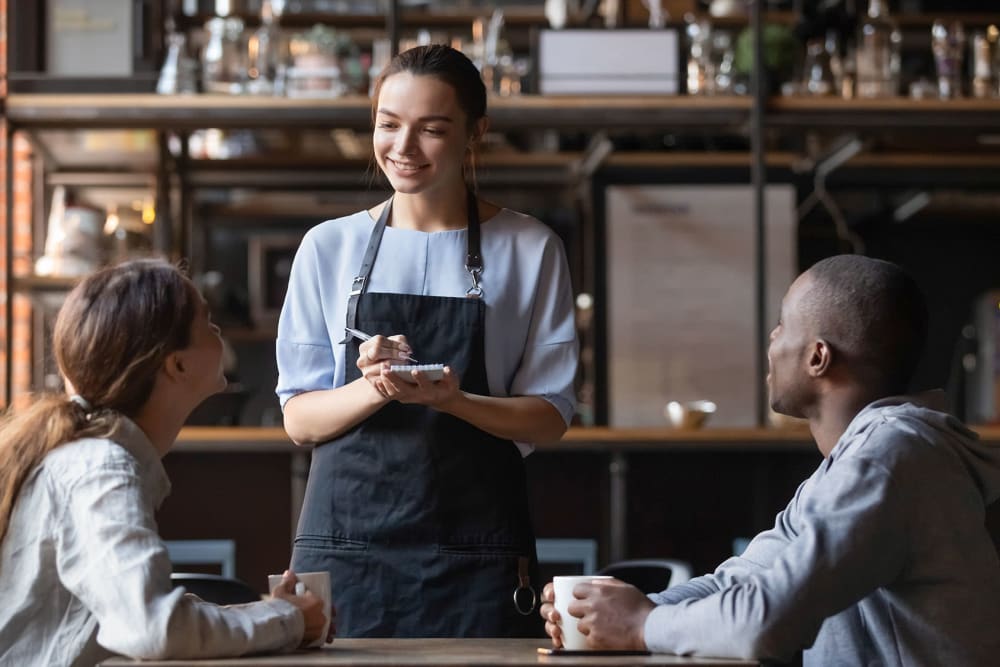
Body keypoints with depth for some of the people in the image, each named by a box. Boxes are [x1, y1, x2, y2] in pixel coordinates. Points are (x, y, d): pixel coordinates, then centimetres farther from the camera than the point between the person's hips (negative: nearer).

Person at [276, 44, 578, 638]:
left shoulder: (530, 250, 3)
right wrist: (373, 389, -16)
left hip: (477, 555, -1)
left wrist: (454, 400, -18)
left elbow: (550, 417, 1)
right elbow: (299, 418, 5)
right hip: (346, 540, 1)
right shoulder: (329, 247, 6)